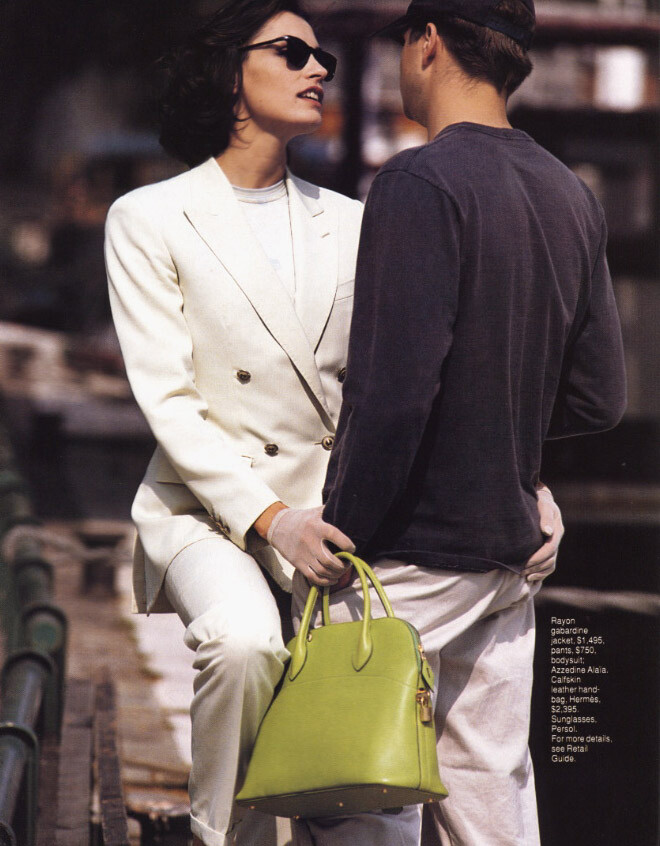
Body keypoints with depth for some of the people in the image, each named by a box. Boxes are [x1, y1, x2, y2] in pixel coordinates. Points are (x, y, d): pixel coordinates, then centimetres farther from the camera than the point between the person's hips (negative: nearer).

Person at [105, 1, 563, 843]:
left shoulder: (347, 223, 14)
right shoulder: (149, 220, 3)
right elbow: (167, 400, -7)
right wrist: (265, 516, -20)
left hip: (333, 505, 4)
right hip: (211, 506, -4)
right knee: (244, 642, -32)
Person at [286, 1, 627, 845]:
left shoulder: (421, 184, -14)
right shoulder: (571, 197, 9)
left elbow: (392, 394, -20)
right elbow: (596, 399, 12)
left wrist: (336, 545, -13)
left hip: (408, 554, -8)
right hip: (511, 552, 8)